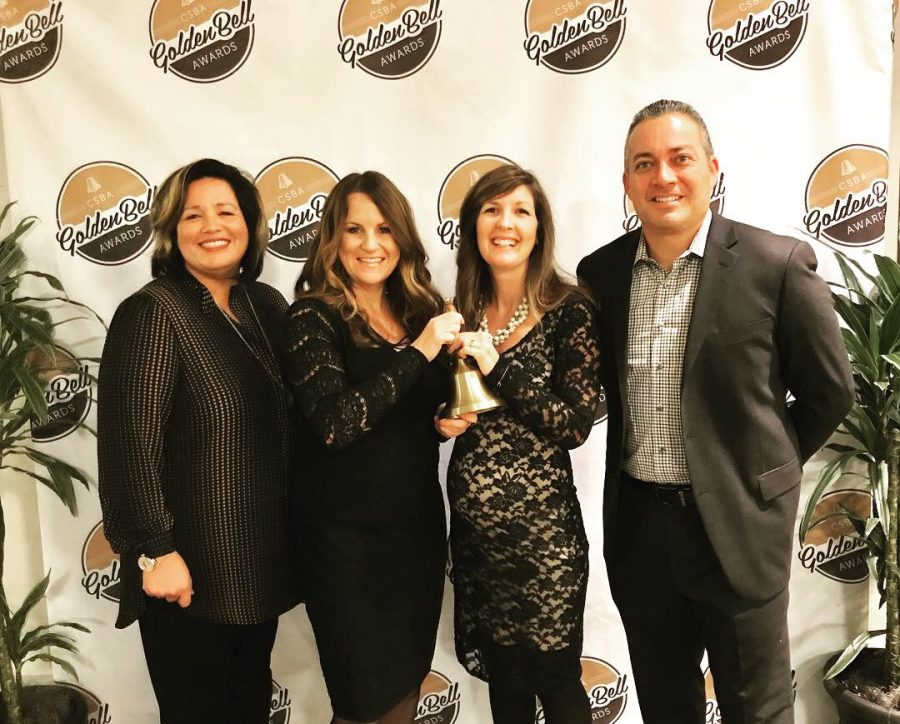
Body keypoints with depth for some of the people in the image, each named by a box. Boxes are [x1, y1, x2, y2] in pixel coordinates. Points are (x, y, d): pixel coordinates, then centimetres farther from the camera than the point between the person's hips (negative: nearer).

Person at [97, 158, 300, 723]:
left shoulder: (268, 304, 5)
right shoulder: (153, 314, -15)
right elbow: (131, 443, -19)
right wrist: (155, 550, -21)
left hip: (263, 555, 6)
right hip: (192, 567, -6)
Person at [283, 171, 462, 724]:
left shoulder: (421, 311, 4)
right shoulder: (313, 317, -12)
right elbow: (334, 424, -26)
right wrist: (418, 350, -25)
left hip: (419, 524, 6)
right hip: (347, 536, -5)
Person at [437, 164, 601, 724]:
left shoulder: (569, 310, -9)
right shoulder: (463, 313, 5)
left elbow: (577, 424, -15)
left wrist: (499, 366, -21)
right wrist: (443, 421, -5)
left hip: (543, 525, -4)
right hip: (472, 525, 5)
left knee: (556, 679, 10)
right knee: (503, 677, 19)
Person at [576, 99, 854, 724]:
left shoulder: (778, 264, -12)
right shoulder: (601, 272, 0)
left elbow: (830, 391, -2)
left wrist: (764, 469, 4)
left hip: (737, 525, -3)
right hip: (637, 525, 4)